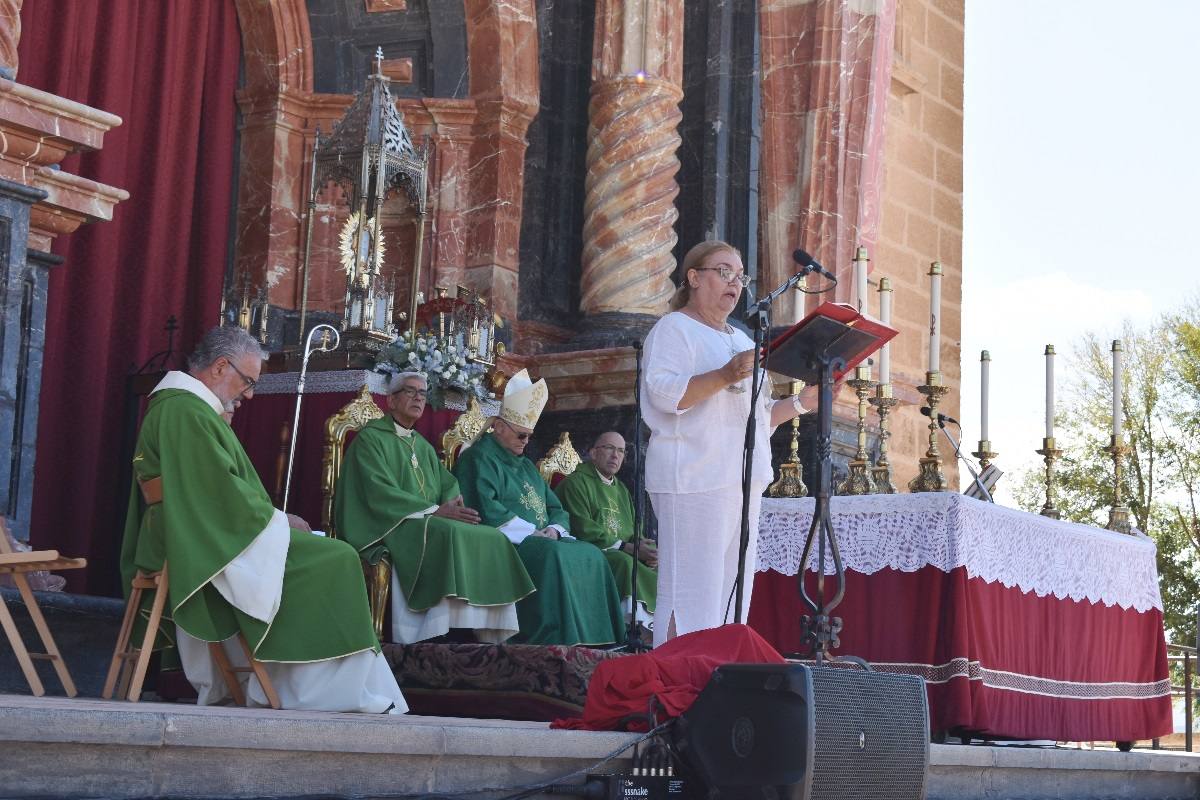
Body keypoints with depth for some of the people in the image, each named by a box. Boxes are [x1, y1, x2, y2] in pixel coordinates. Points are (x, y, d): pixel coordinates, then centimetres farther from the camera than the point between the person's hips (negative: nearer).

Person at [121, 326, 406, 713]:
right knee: (334, 560, -12)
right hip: (204, 545, -11)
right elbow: (220, 490, -20)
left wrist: (272, 517, 11)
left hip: (192, 542, 11)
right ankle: (339, 689, -9)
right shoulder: (186, 410, -15)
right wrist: (277, 520, -8)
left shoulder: (178, 405, 19)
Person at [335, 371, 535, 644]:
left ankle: (488, 635, -25)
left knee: (493, 538, -17)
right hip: (391, 527, -7)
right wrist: (435, 510, -19)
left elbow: (448, 484, 16)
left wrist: (453, 504, -10)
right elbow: (380, 493, -12)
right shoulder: (370, 438, 1)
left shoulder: (424, 446, 26)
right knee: (450, 534, -35)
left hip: (429, 525, 7)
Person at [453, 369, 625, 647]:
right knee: (553, 555, -34)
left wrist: (554, 530, -1)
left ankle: (594, 639, -18)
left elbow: (556, 509, 23)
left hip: (540, 539, 9)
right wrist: (529, 532, -18)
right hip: (505, 541, -8)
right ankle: (557, 638, -39)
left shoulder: (526, 466, 27)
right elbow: (485, 508, -17)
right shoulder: (479, 458, -1)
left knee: (590, 555, -11)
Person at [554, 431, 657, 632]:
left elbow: (635, 532, 20)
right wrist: (628, 548, -17)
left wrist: (645, 551, -6)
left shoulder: (621, 489, 25)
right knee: (623, 562, -35)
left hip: (624, 554, 8)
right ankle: (642, 625, -38)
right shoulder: (576, 483, -2)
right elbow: (584, 531, -13)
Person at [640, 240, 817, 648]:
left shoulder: (741, 340, 26)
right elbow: (662, 393, -16)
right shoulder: (674, 329, 0)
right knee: (692, 599, -13)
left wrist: (804, 401, 14)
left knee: (731, 599, 6)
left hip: (742, 482, 9)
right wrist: (725, 376, -28)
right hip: (694, 478, -9)